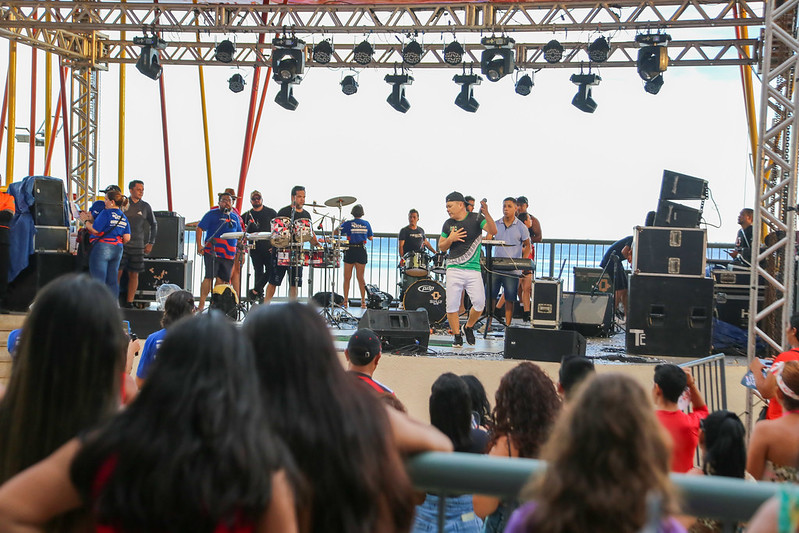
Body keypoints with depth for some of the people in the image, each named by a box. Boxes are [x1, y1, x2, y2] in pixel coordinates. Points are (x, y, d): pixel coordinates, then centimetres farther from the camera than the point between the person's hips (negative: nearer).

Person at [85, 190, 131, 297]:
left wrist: (87, 222, 3)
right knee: (113, 281, 9)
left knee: (98, 280, -5)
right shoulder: (123, 217, 12)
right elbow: (127, 238, 8)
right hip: (118, 250, 7)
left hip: (102, 248, -7)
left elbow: (95, 230, -13)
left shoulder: (106, 213, -9)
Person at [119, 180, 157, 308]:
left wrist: (151, 243, 13)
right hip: (120, 243, -3)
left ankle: (129, 302, 8)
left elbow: (153, 225, 19)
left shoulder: (145, 206, 8)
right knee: (117, 272, -8)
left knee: (134, 274, 2)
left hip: (138, 245, 3)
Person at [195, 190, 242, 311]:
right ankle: (201, 304, -10)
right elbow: (199, 228, -3)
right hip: (212, 252, -6)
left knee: (223, 279, 8)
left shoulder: (234, 217, 18)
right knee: (209, 277, -11)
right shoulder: (212, 214, 0)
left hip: (228, 254, 6)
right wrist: (199, 245, -12)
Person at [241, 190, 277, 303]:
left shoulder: (270, 212, 5)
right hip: (255, 248, 1)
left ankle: (255, 291, -5)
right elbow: (247, 232, 11)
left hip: (269, 247, -1)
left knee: (270, 269, -12)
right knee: (258, 272, 2)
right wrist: (250, 225, -10)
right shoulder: (248, 215, 11)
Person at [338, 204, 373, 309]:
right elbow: (370, 238, 11)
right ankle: (363, 301, 5)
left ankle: (345, 301, 3)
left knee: (347, 278, 4)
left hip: (350, 251, -2)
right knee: (360, 277, 8)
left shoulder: (348, 224, -4)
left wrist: (341, 225, 13)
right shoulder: (366, 224, 4)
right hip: (361, 252, 2)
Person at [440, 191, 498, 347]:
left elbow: (493, 231, -13)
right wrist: (450, 239, -6)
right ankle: (457, 336, 11)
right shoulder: (448, 224, 9)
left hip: (473, 269, -2)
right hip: (454, 270, 2)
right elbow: (441, 247, 15)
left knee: (479, 303, -9)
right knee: (452, 305, -5)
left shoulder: (475, 218, 1)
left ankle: (469, 327, 17)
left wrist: (486, 214, -27)